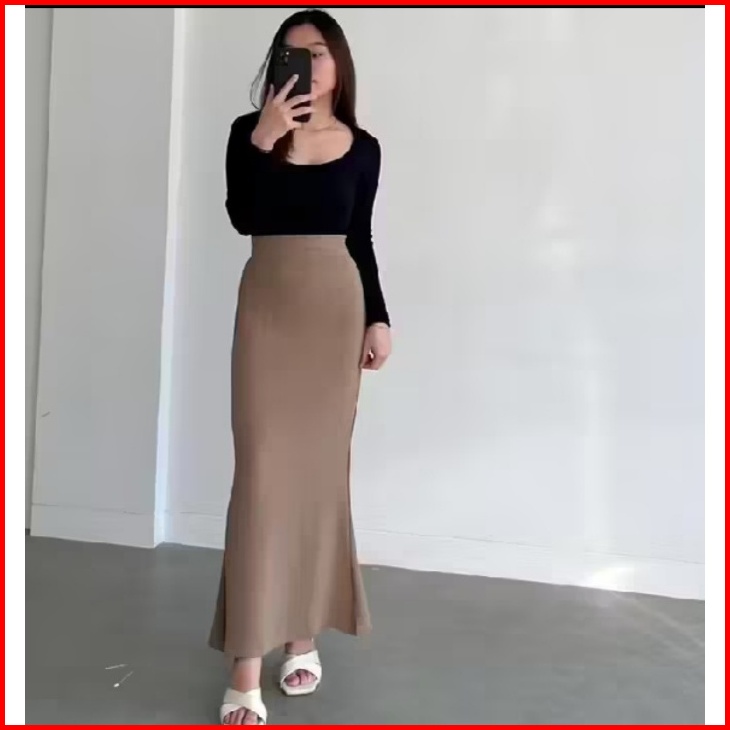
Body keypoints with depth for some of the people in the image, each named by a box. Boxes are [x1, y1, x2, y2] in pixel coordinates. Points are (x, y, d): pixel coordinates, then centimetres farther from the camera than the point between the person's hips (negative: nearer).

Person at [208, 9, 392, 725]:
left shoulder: (362, 148, 8)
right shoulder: (250, 131, 3)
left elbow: (360, 242, 12)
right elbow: (242, 218, -11)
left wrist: (378, 318, 6)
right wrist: (264, 140, -20)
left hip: (338, 306, 2)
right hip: (267, 306, -2)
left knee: (321, 469, 5)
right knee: (263, 470, -9)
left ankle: (303, 631, 18)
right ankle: (246, 668, -8)